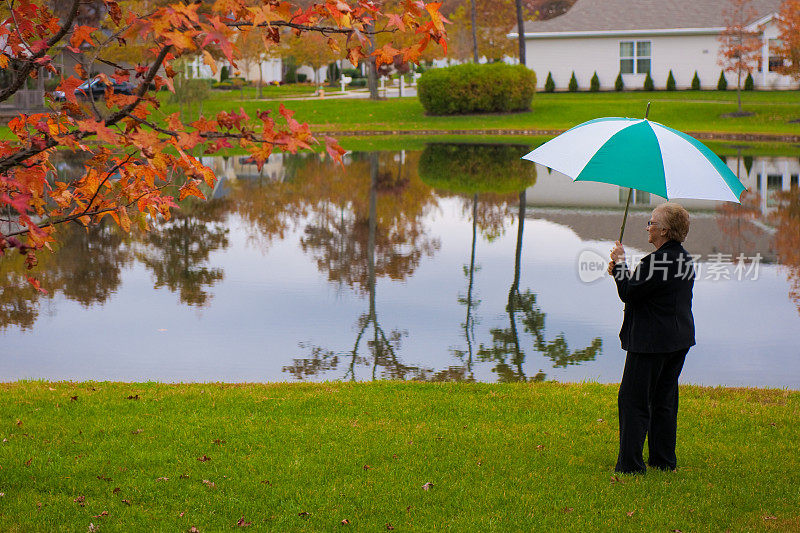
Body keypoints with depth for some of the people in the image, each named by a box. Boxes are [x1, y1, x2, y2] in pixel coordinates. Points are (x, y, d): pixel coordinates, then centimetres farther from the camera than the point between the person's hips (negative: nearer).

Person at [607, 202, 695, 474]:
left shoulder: (655, 261, -21)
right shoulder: (685, 259, 9)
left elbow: (629, 293, -17)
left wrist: (619, 264, -4)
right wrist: (621, 271, 5)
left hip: (650, 341, -9)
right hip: (679, 339, 9)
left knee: (633, 401, -1)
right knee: (664, 401, 17)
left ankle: (630, 464, 1)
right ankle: (664, 460, 22)